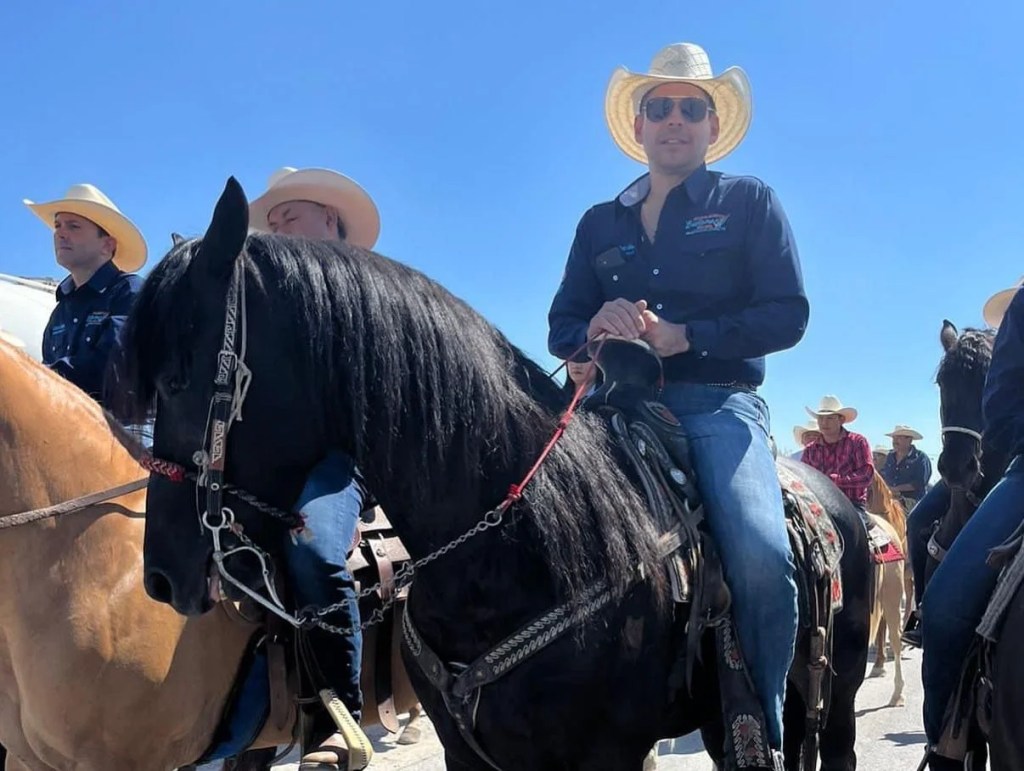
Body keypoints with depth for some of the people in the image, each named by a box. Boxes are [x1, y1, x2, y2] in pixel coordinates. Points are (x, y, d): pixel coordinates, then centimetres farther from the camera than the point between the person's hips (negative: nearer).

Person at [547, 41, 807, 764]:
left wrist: (681, 337, -12)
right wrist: (597, 327, -9)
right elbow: (561, 327, 16)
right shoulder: (600, 222, 21)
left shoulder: (749, 201, 12)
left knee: (762, 556, -28)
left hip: (717, 402, -3)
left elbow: (788, 315, 0)